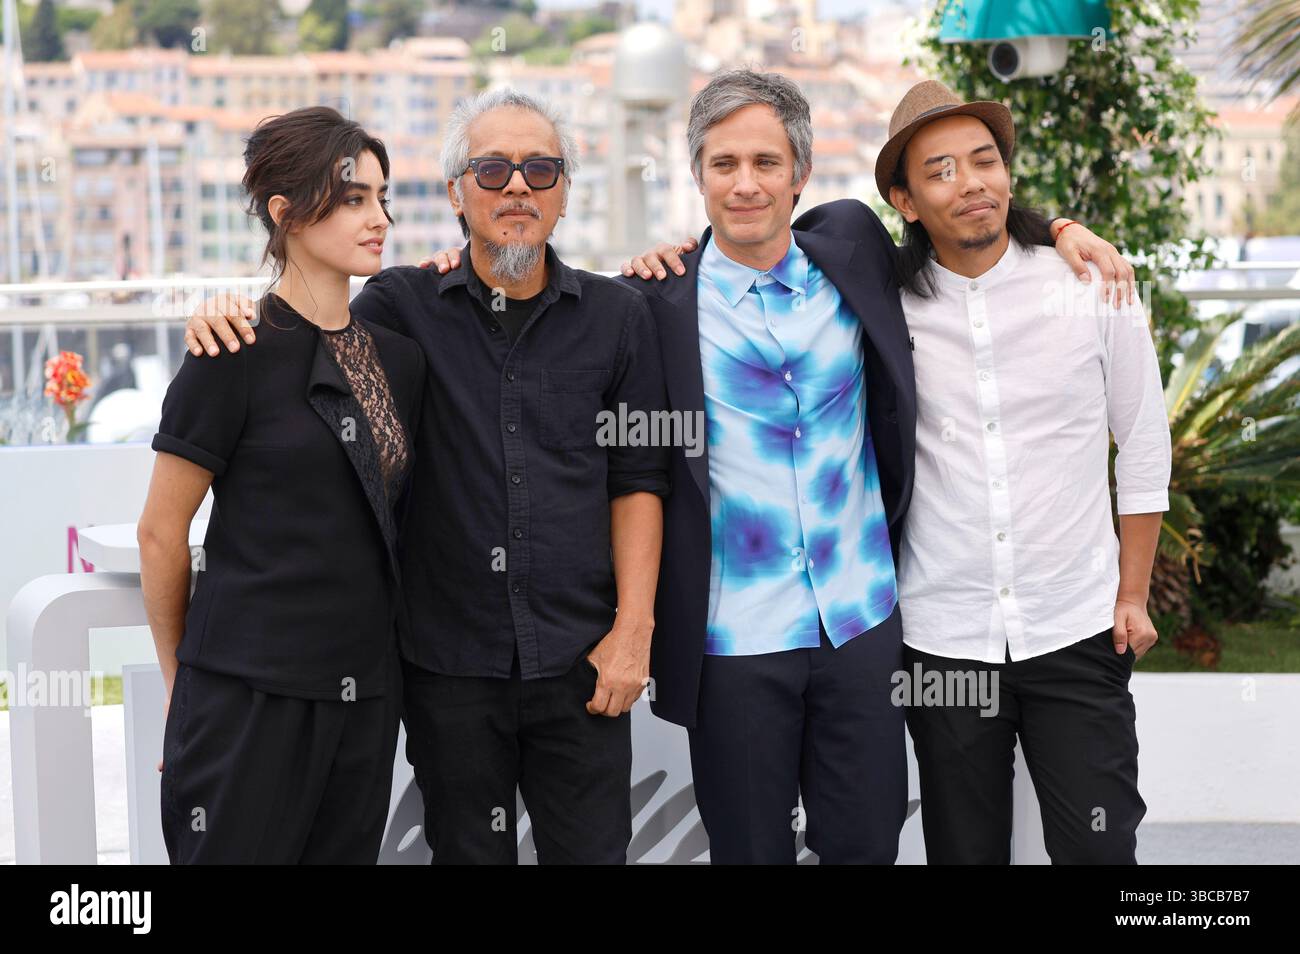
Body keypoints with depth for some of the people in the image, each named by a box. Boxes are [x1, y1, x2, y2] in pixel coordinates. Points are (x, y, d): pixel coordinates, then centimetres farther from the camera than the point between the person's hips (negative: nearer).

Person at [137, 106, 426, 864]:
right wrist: (184, 678, 5)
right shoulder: (236, 354, -8)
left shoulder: (400, 358, 10)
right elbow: (162, 534, -3)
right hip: (252, 690, -6)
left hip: (364, 694, 6)